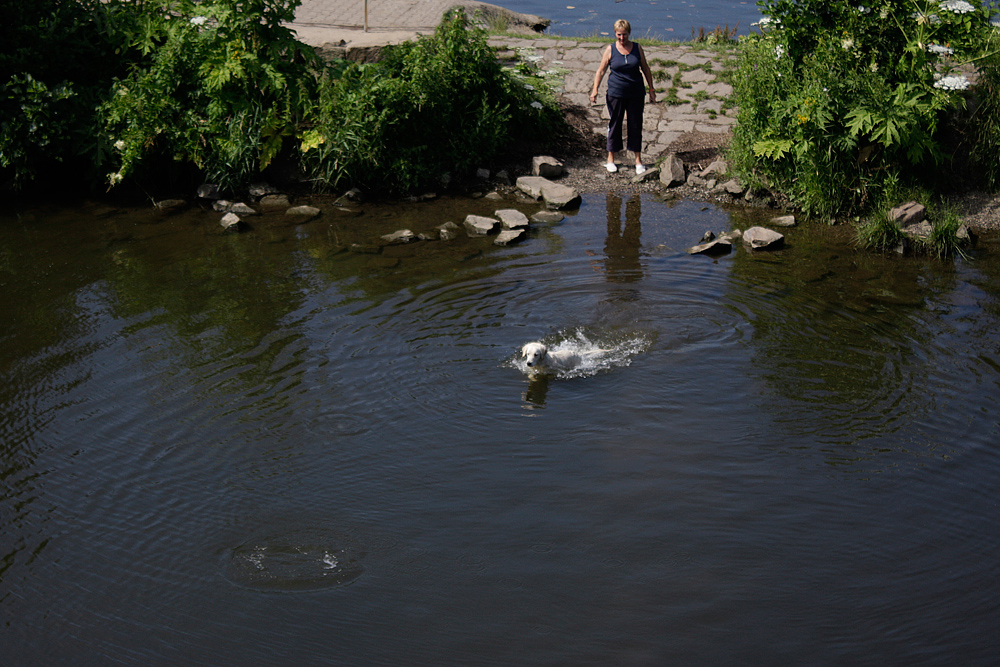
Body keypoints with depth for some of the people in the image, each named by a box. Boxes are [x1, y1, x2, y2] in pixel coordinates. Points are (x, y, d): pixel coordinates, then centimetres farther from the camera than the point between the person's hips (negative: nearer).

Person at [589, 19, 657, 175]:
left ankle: (638, 160, 14)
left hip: (636, 94, 1)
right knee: (614, 125, 5)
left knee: (636, 125, 4)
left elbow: (646, 70, 11)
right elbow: (601, 71, 0)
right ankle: (611, 159, 17)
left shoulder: (637, 48, 2)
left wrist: (651, 90, 11)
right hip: (616, 94, -1)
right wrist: (595, 90, -11)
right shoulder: (610, 49, -2)